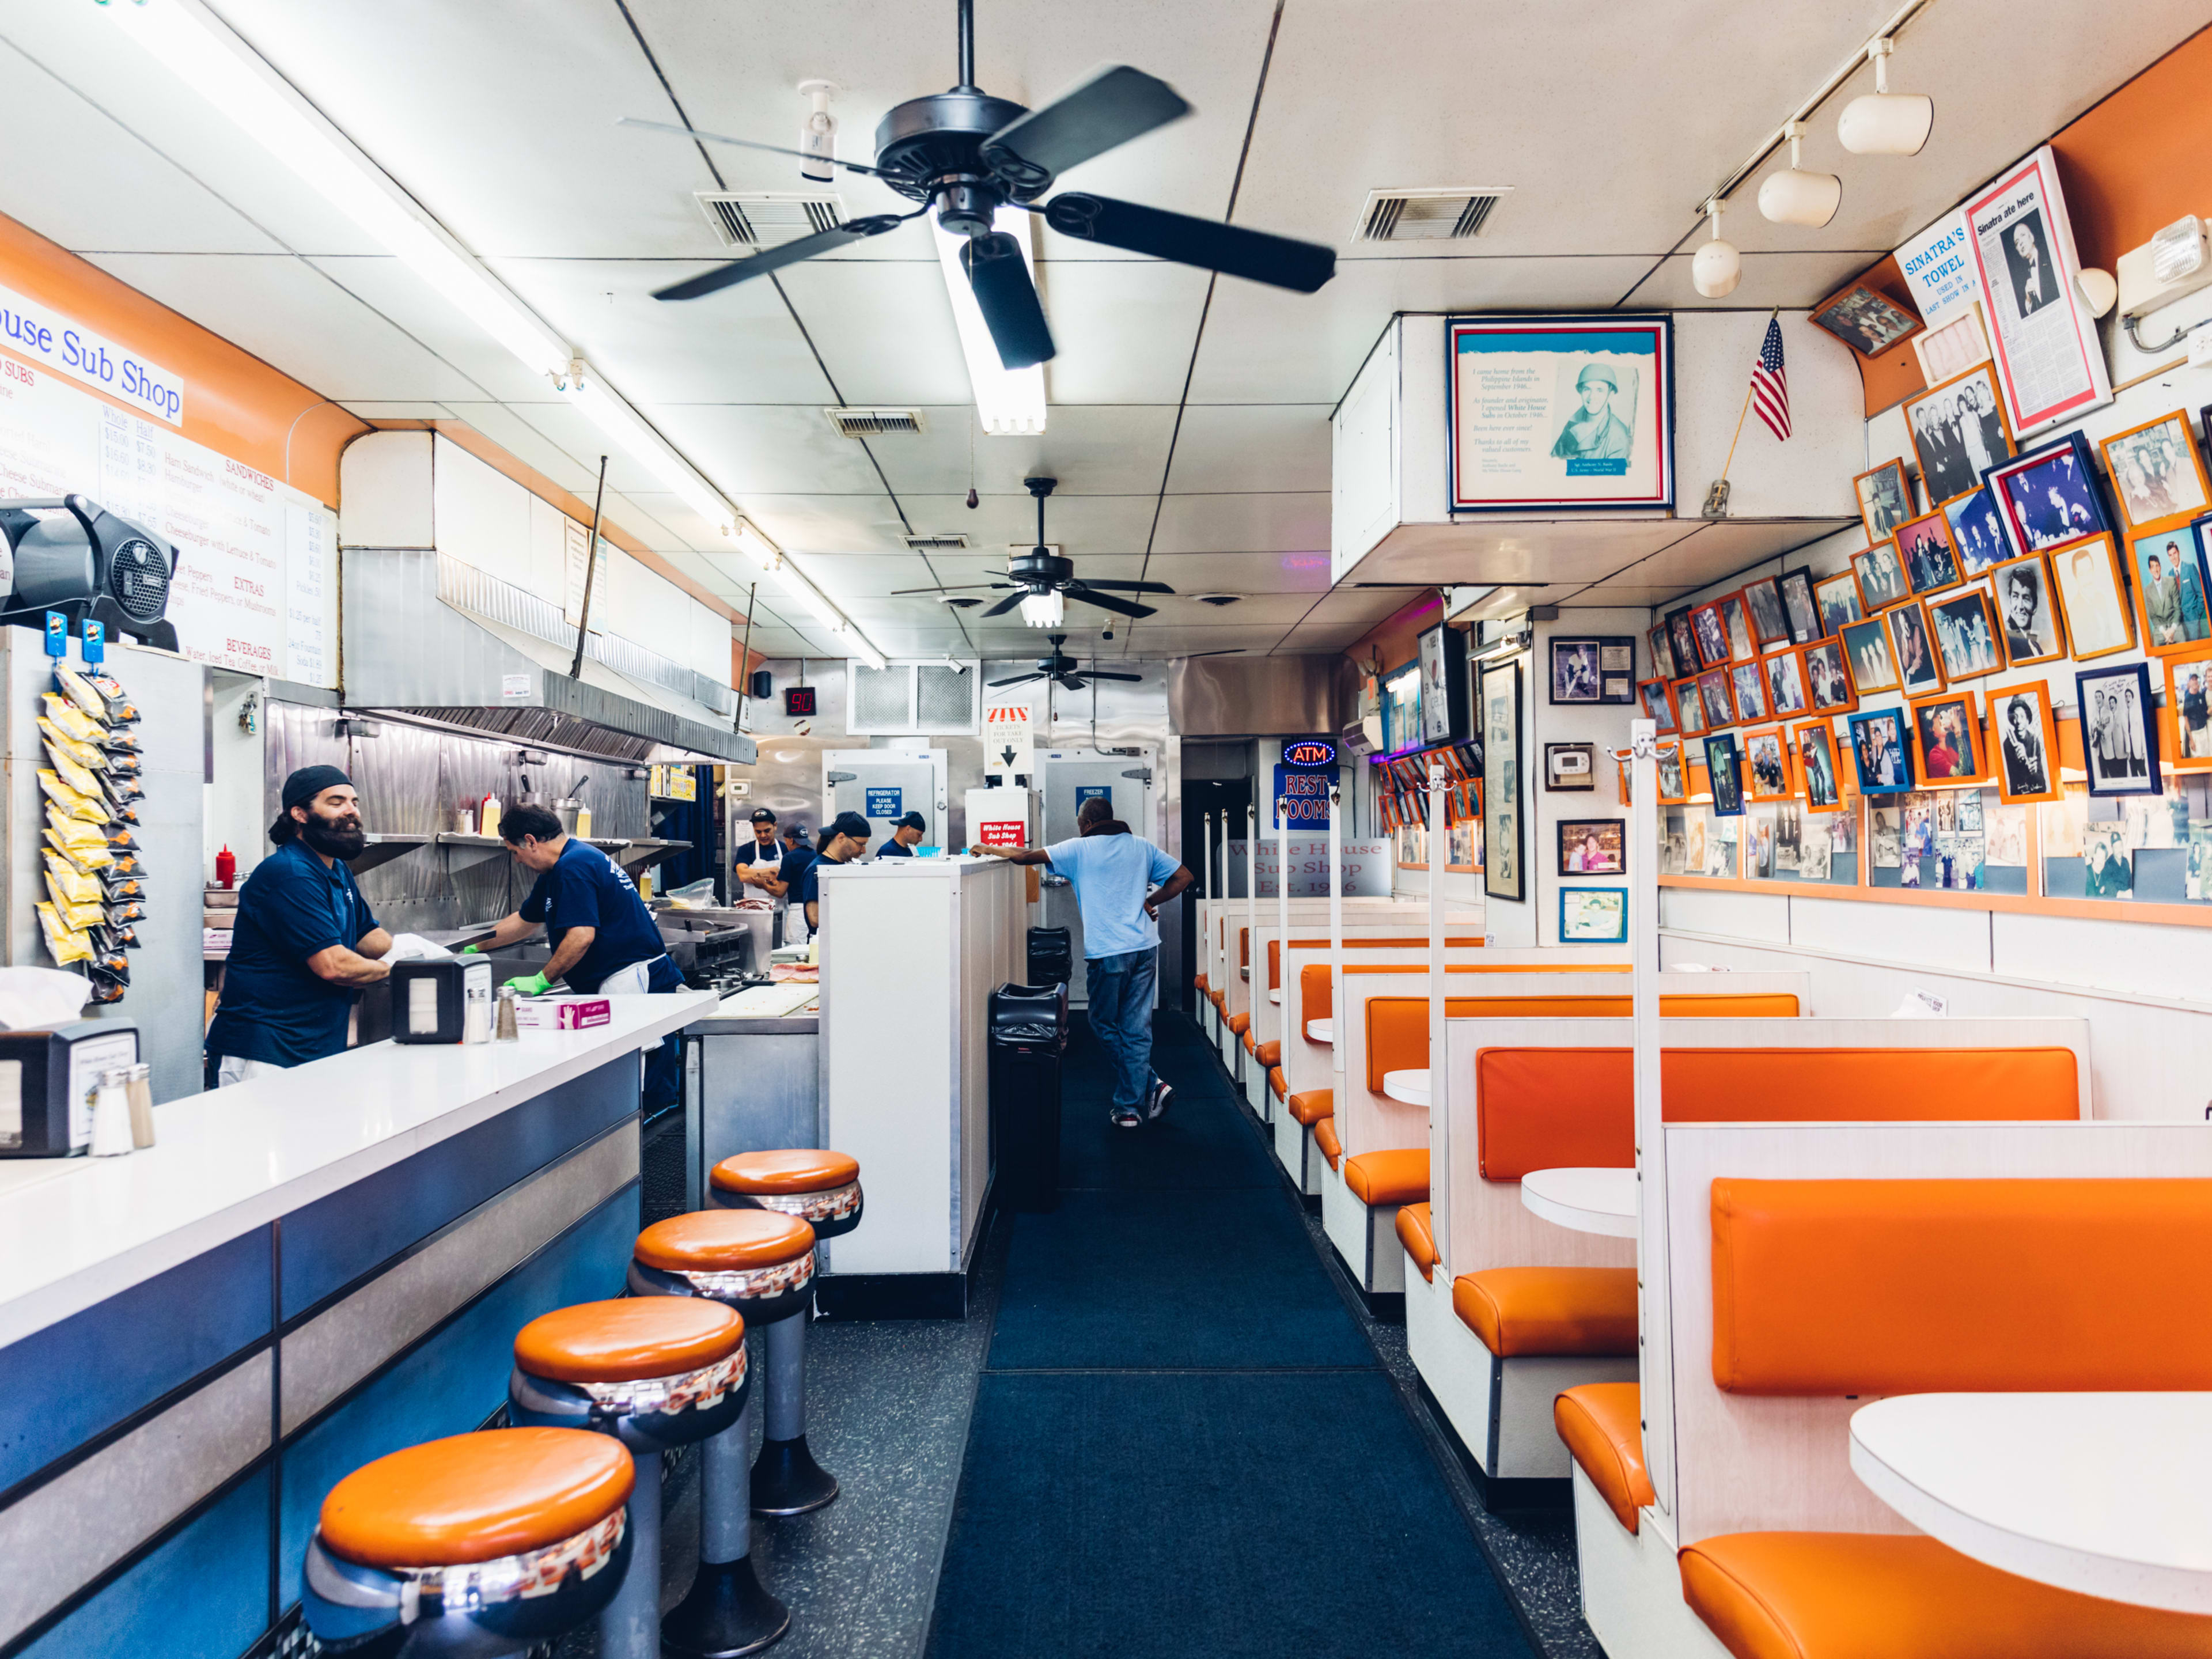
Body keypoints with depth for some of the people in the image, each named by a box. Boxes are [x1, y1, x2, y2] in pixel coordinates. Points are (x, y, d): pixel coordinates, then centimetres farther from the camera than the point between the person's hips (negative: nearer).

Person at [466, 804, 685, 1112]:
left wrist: (541, 981, -12)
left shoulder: (573, 867, -13)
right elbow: (525, 921, 34)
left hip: (633, 981, -11)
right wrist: (473, 950, 39)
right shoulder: (557, 869, 21)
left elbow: (581, 936, -21)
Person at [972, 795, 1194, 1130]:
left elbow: (1025, 856, -1)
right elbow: (1183, 877, 9)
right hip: (1145, 947, 5)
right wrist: (1150, 901, 14)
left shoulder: (1081, 849, 0)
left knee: (1104, 1024, 12)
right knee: (1136, 1029, 8)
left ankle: (1150, 1086, 8)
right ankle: (1129, 1107, 11)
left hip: (1107, 951, -4)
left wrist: (988, 849, 14)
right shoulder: (1141, 847, 11)